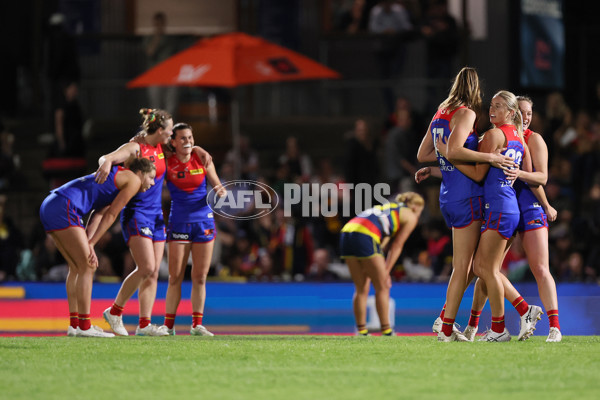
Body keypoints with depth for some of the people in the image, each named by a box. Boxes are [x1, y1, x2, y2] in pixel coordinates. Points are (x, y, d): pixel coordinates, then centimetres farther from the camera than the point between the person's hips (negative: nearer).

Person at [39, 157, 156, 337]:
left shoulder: (117, 177, 28)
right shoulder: (133, 180, 2)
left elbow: (98, 216, 17)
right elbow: (110, 216, -1)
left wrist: (89, 244, 4)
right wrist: (90, 244, 0)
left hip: (49, 206, 10)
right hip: (63, 208, -10)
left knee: (76, 267, 14)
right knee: (87, 267, -6)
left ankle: (74, 324, 13)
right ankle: (84, 326, -7)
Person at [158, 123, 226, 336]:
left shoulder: (202, 159, 1)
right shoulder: (167, 163, -3)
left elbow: (218, 187, 6)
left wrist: (221, 191, -17)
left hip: (203, 220, 1)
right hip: (179, 222, -1)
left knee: (200, 276, 2)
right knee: (175, 277, -2)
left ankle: (197, 324, 6)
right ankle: (168, 324, 4)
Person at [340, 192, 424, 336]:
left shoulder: (387, 208, 35)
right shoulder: (410, 217, 15)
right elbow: (396, 247, 9)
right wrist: (386, 271, 8)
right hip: (365, 236, -7)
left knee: (361, 289, 13)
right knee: (382, 287, 3)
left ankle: (361, 329, 11)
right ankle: (386, 330, 2)